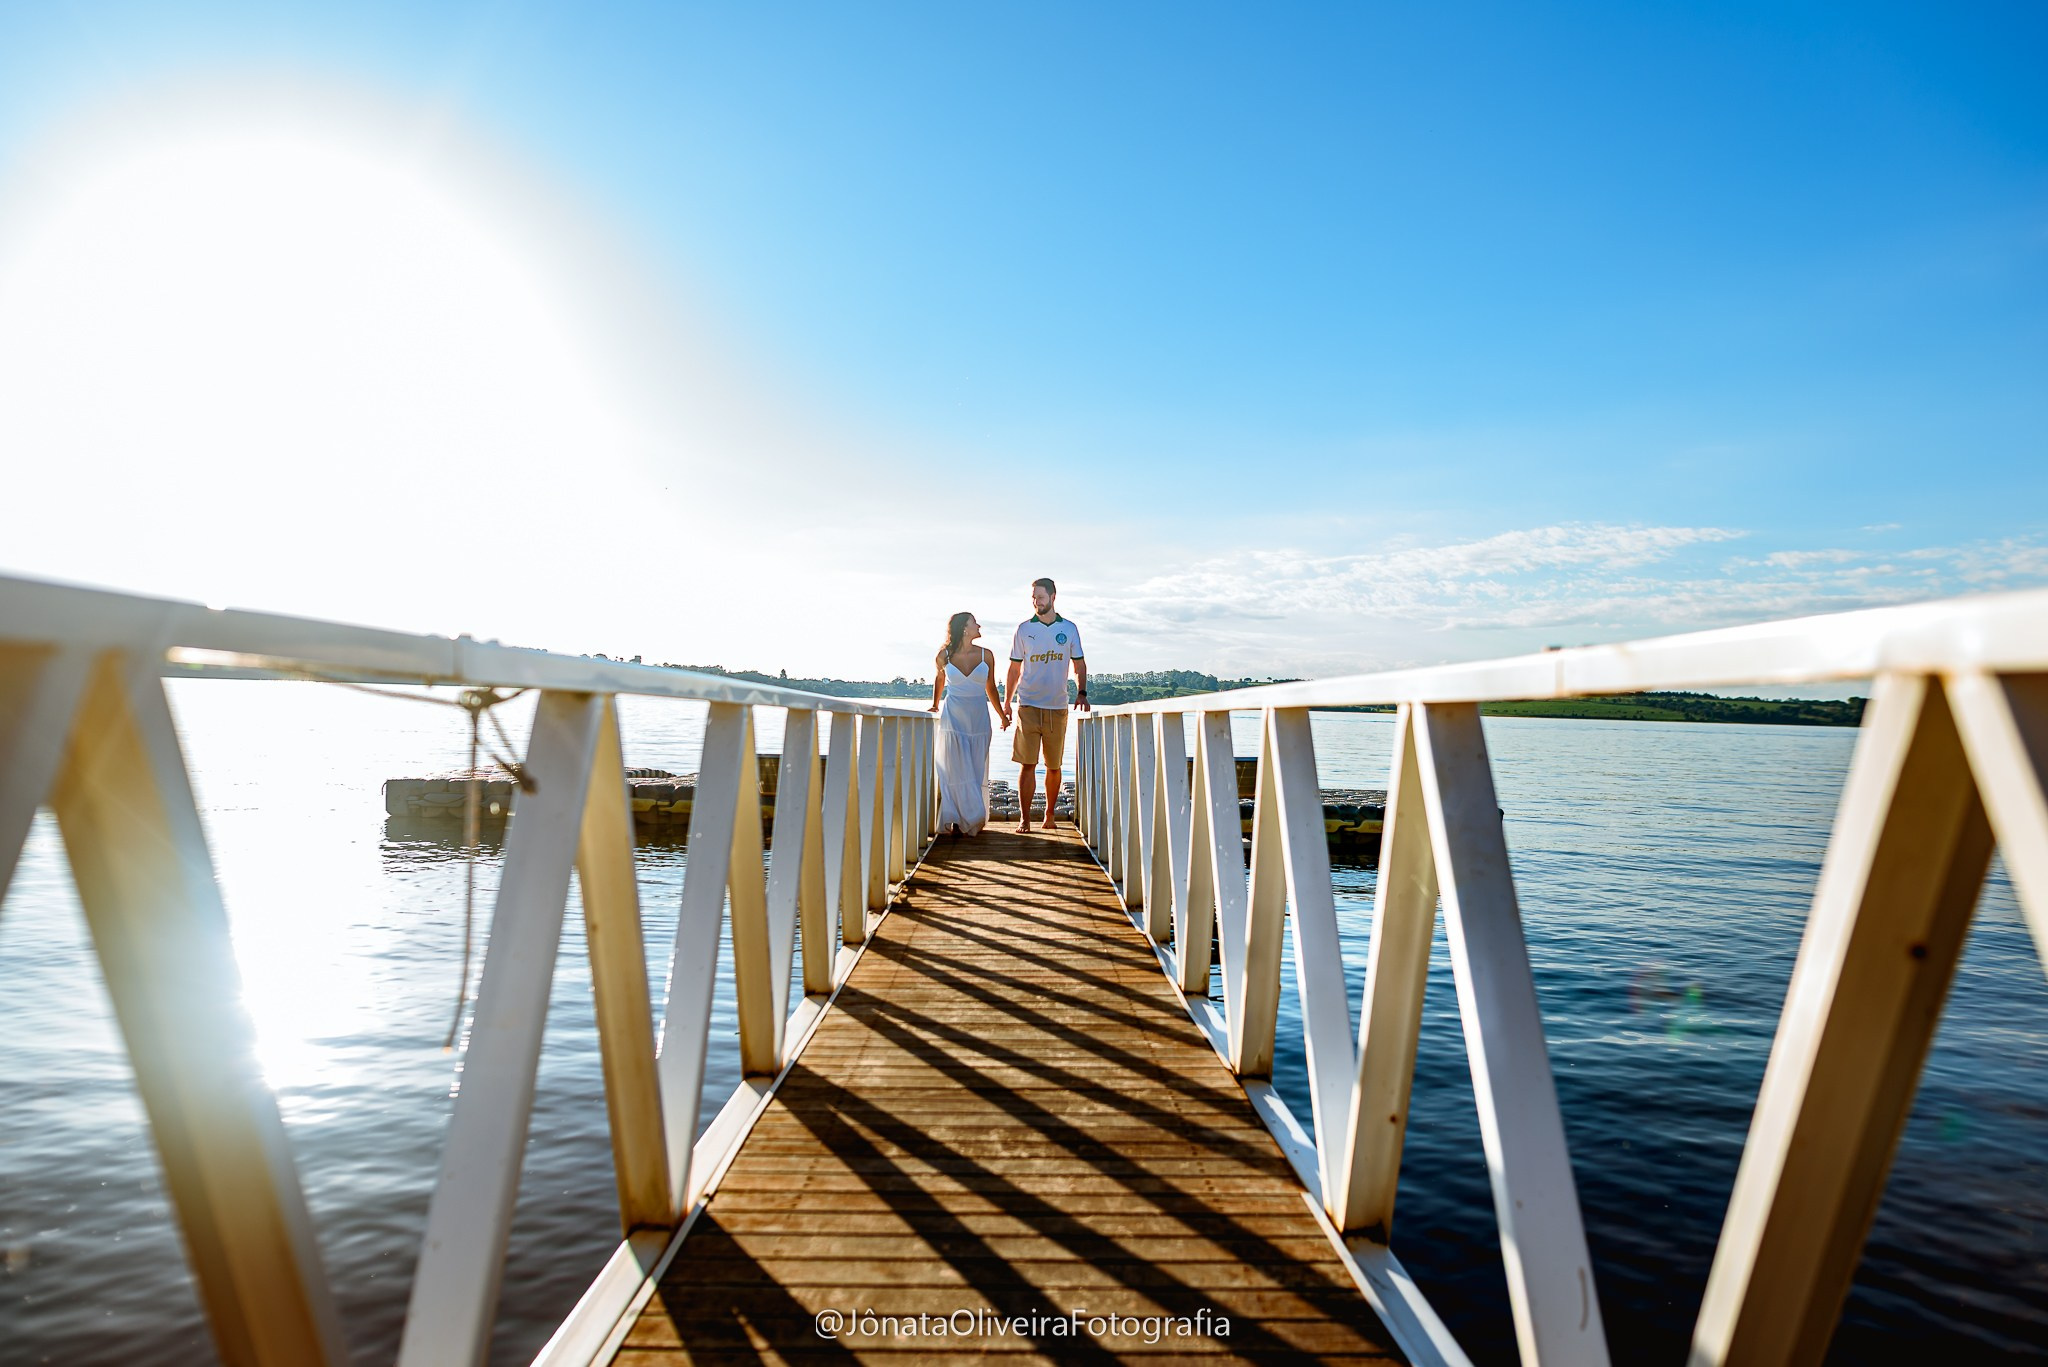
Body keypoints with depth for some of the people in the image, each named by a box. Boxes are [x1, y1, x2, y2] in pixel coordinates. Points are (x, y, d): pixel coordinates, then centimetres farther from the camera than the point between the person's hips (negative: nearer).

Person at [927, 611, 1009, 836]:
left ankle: (974, 820, 13)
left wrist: (1002, 714, 17)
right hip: (953, 718, -1)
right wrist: (934, 705, 24)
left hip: (978, 718, 1)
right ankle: (956, 820, 7)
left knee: (976, 771, 5)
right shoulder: (944, 656, -3)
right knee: (955, 770, -1)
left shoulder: (986, 655, 0)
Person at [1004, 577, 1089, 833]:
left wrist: (1082, 692, -2)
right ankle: (1024, 818, 0)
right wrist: (1006, 705, 7)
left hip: (1057, 706, 1)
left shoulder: (1069, 629, 7)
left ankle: (1050, 815, 22)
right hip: (1028, 705, -1)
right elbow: (1014, 668, 9)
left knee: (1054, 766, 8)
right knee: (1028, 764, -5)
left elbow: (1079, 664, 14)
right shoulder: (1024, 629, 5)